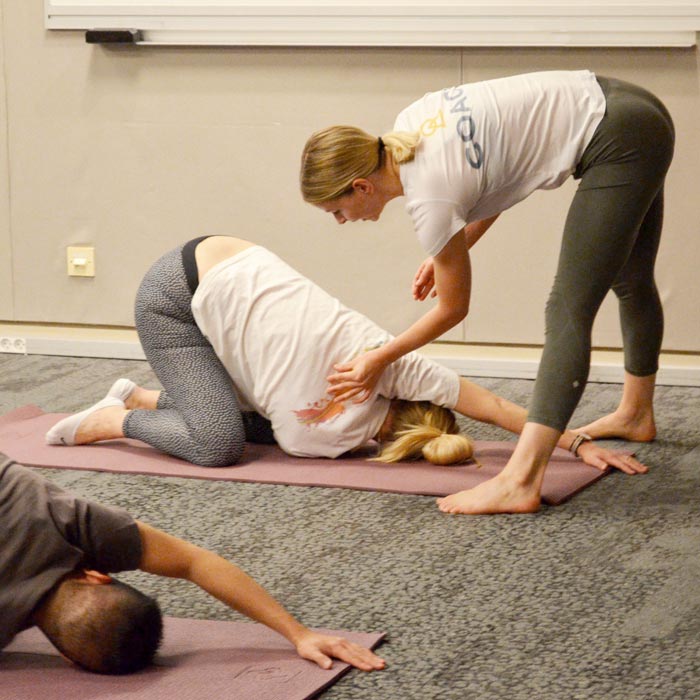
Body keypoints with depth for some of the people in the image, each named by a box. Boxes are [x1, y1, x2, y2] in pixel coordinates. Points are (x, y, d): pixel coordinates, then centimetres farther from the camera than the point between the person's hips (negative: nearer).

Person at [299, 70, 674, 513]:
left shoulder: (430, 198, -21)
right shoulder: (409, 124, 0)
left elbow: (453, 309, -6)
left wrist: (379, 360, 3)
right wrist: (448, 254, 11)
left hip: (619, 140, -10)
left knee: (569, 311, -17)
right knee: (630, 282, 28)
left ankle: (520, 482, -24)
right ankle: (637, 414, 50)